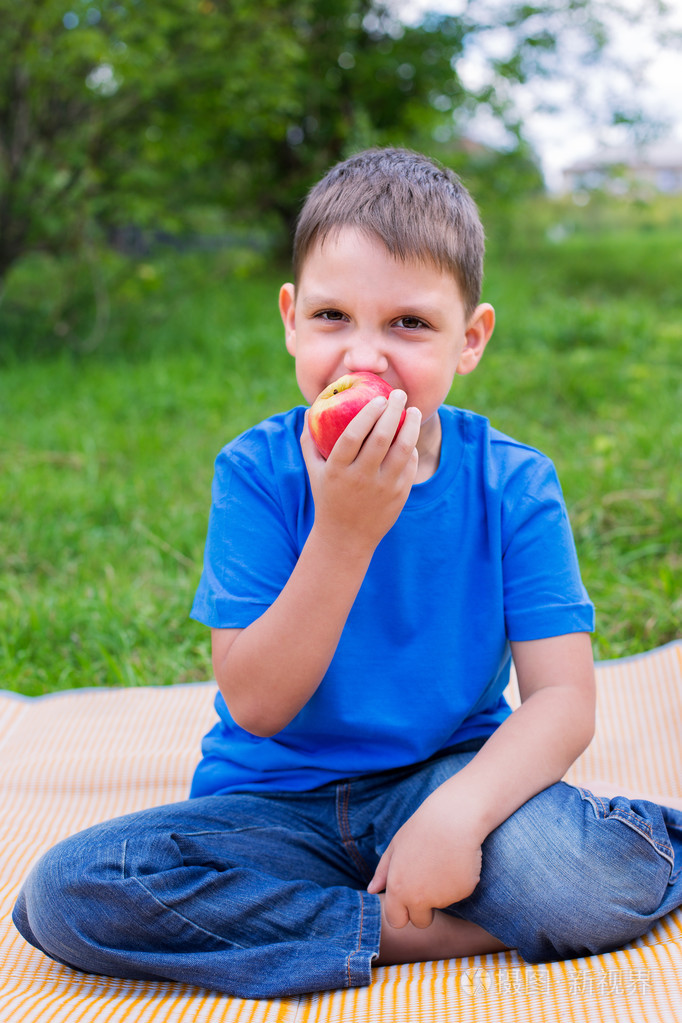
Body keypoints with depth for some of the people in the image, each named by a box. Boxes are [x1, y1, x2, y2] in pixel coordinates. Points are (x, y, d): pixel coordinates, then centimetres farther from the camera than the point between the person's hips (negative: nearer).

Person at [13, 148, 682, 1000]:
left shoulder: (513, 486, -8)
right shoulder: (256, 473, -10)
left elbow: (562, 697, -13)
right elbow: (256, 705, -16)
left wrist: (459, 810, -32)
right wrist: (345, 532, -28)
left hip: (447, 774, -2)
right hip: (279, 802, 3)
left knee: (601, 880, -36)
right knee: (64, 890, -26)